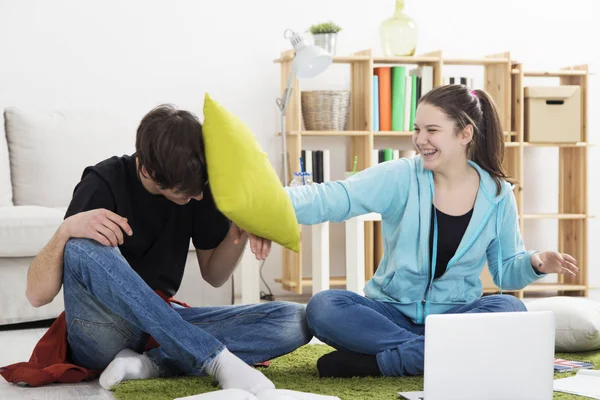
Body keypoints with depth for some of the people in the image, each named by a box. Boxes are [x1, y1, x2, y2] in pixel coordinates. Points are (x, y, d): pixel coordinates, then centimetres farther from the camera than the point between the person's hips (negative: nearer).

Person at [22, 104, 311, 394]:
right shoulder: (105, 184, -16)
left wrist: (240, 232, -14)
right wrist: (66, 229, -36)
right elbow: (36, 295, -18)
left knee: (294, 321, -16)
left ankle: (150, 363, -26)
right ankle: (218, 359, -34)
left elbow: (213, 276, 7)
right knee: (85, 249, -37)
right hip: (104, 335, -4)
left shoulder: (199, 186, -3)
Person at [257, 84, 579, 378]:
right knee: (324, 307, -27)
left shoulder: (497, 195, 0)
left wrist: (534, 263, -15)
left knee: (510, 310, -30)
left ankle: (383, 360, -26)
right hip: (392, 312, -1)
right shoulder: (400, 177, -7)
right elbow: (333, 198, -21)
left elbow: (506, 270, 8)